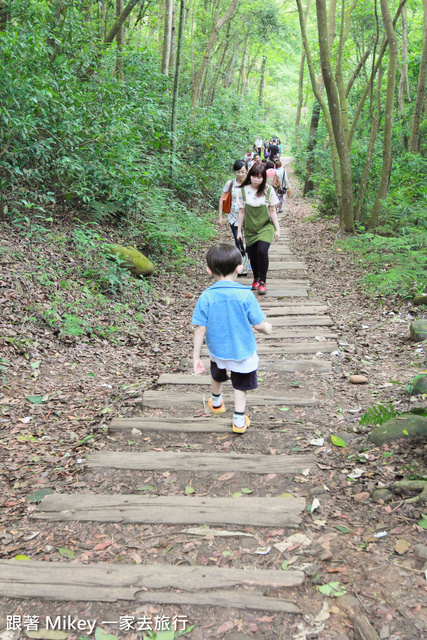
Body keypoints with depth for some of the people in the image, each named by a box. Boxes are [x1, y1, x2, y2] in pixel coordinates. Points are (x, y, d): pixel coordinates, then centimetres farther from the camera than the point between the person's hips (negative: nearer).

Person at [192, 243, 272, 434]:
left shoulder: (206, 297, -18)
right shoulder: (246, 295, -21)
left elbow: (200, 329, -16)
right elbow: (258, 324, -16)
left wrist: (196, 357, -7)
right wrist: (267, 328, 8)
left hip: (217, 351, 3)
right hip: (243, 352, -2)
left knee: (217, 377, 31)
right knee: (240, 386, 19)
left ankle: (216, 403, 56)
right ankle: (239, 421, 26)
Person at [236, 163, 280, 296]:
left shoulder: (269, 190, -3)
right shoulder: (243, 190, -1)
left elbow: (272, 211, 3)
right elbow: (242, 211, 5)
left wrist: (277, 229, 2)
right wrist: (239, 230, 6)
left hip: (265, 227, -2)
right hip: (250, 229, 2)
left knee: (262, 251, -22)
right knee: (252, 255, 7)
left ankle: (262, 281, -9)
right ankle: (256, 278, 34)